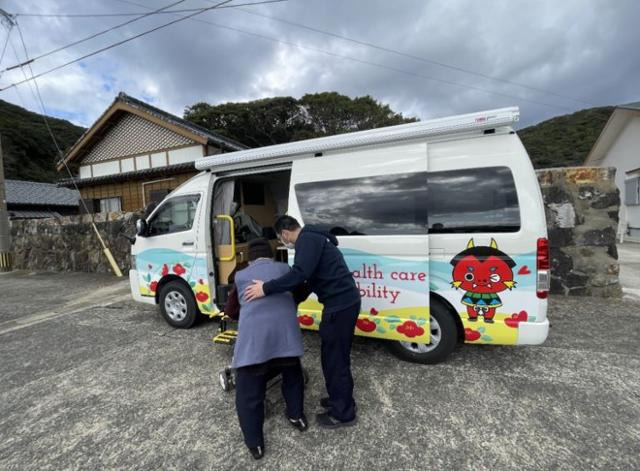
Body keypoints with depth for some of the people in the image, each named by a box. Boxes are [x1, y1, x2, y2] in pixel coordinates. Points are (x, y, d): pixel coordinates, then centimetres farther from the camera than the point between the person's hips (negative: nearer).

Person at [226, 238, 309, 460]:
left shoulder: (241, 275, 20)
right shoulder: (284, 268, 20)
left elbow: (230, 311, 30)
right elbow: (301, 294, 34)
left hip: (253, 336, -1)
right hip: (285, 331, 2)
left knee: (248, 391, 19)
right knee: (292, 374, 30)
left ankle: (255, 443, 28)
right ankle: (297, 416, 43)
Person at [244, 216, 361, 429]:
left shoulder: (307, 239, -13)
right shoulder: (313, 238, 21)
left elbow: (300, 273, -28)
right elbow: (309, 275, 25)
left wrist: (266, 288, -22)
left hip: (340, 304, -10)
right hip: (343, 301, 10)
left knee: (335, 358, 4)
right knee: (332, 354, 22)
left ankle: (343, 413, 22)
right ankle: (338, 398, 39)